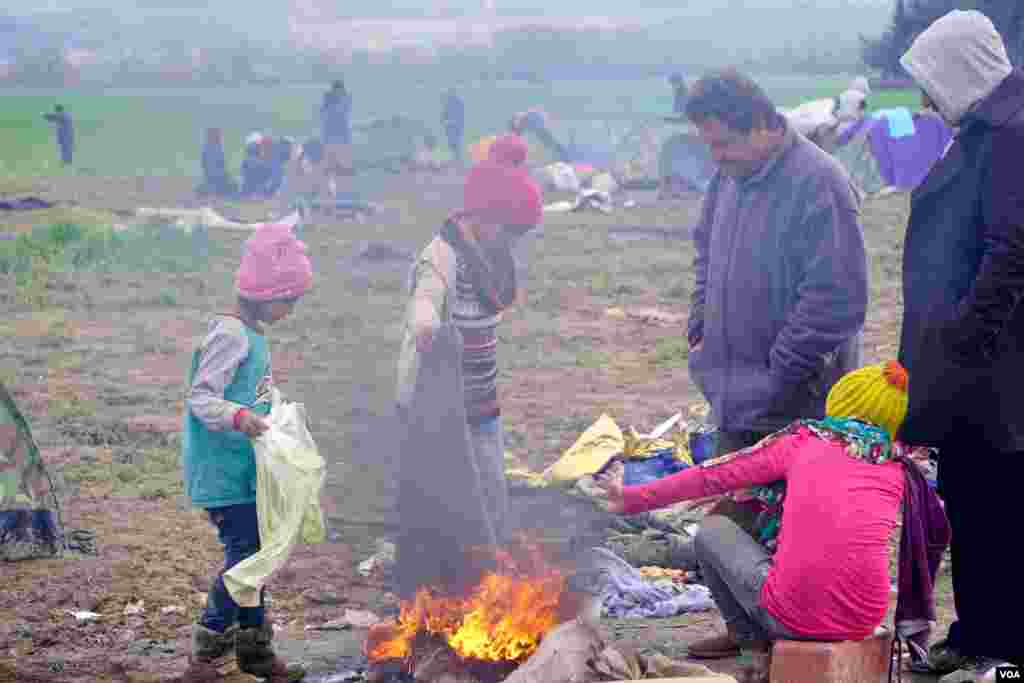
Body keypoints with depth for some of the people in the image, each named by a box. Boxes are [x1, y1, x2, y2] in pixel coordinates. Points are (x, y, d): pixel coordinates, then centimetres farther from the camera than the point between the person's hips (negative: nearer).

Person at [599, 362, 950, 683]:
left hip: (793, 615, -4)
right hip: (863, 620, 4)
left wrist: (632, 498, 24)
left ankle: (757, 649, 16)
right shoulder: (899, 469, 14)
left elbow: (711, 476, 14)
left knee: (713, 530, 21)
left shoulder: (804, 440, 9)